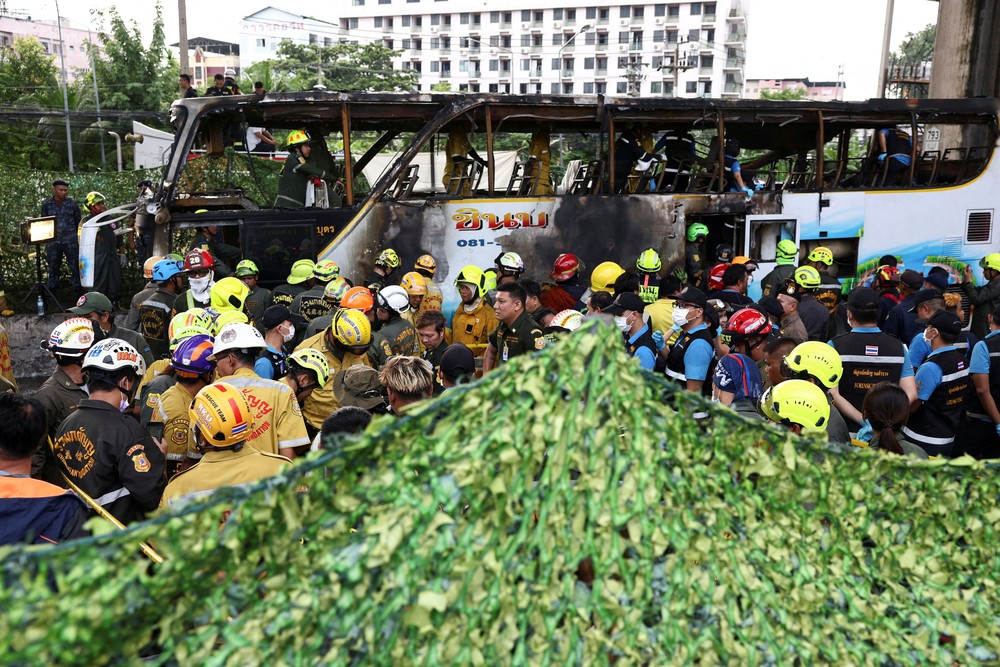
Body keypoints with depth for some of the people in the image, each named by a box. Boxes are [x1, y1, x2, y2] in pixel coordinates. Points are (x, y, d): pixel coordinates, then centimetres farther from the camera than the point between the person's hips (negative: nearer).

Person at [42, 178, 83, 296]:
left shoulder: (72, 203, 2)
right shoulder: (46, 204, 4)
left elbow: (78, 222, 8)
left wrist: (79, 238, 7)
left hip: (71, 241, -1)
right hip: (53, 241, 1)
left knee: (75, 265, 1)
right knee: (53, 267, 10)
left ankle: (77, 289, 10)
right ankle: (51, 290, 21)